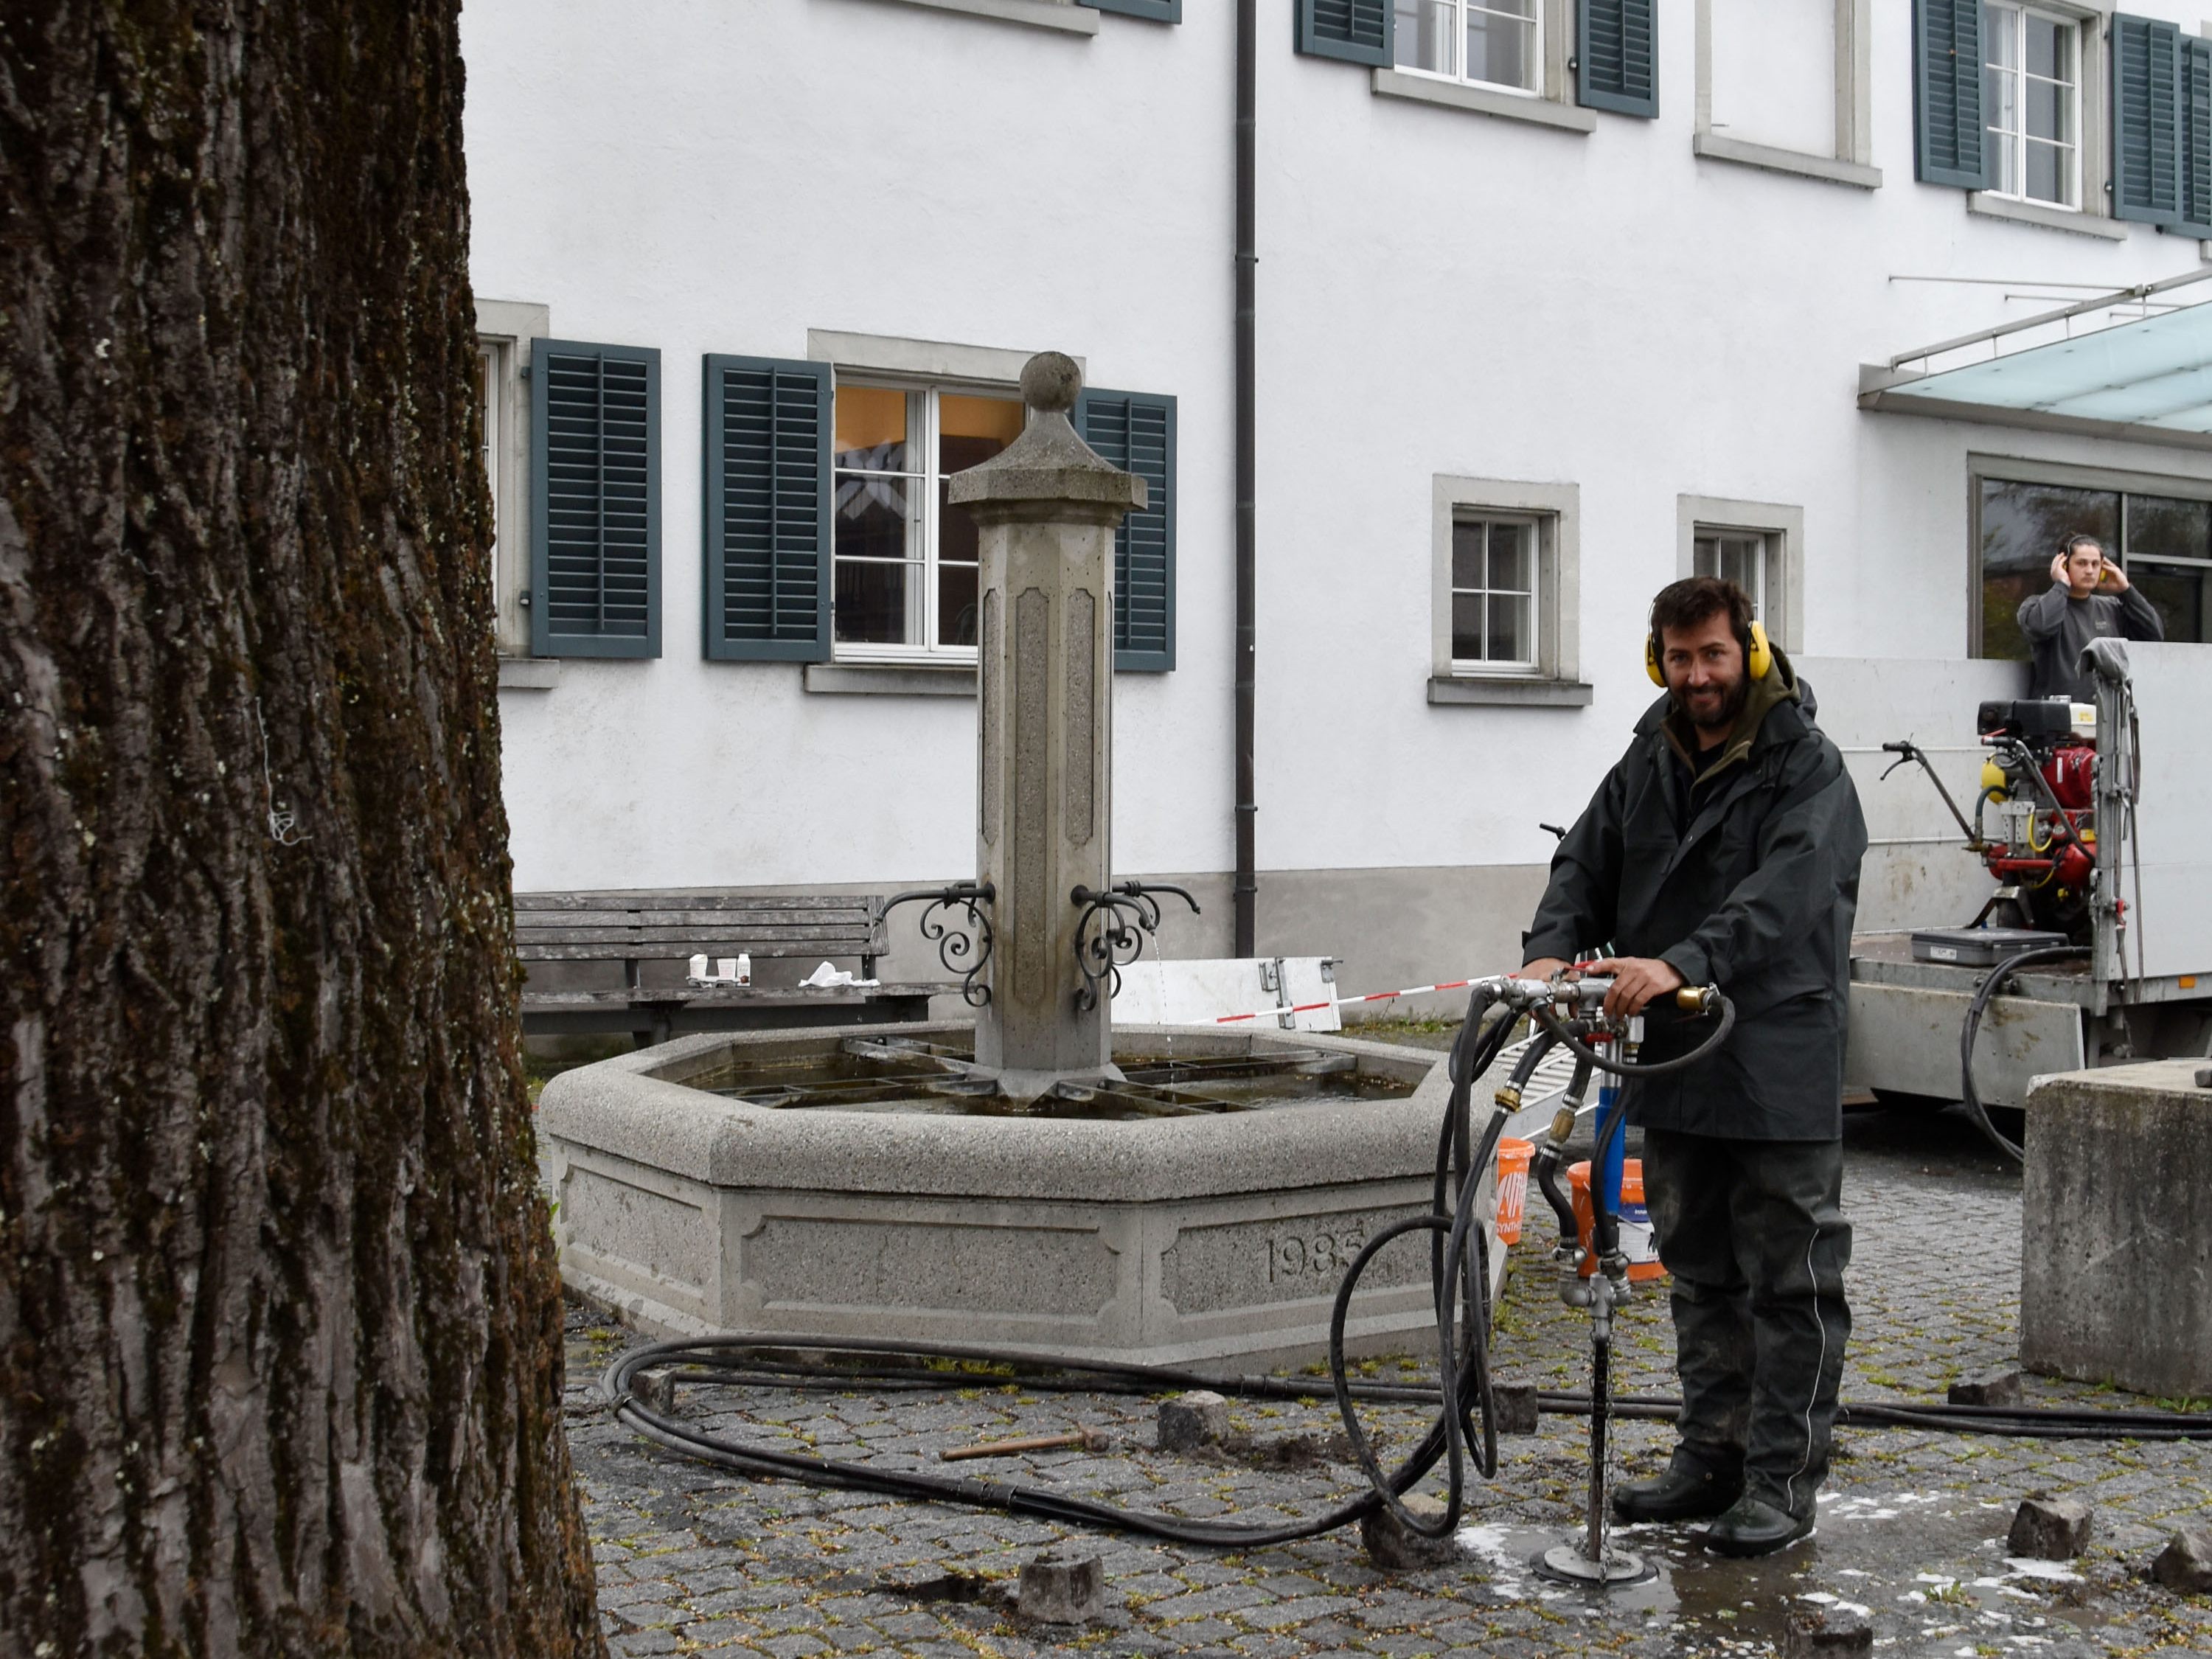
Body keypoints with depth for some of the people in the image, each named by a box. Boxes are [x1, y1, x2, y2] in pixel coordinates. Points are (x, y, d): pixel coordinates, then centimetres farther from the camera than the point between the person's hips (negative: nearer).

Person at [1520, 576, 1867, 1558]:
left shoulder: (1807, 769, -10)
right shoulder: (1646, 765, 12)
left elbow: (1783, 895, -25)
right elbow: (1586, 865, 9)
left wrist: (1679, 964, -39)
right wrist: (1553, 948, -12)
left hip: (1780, 1072, -7)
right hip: (1676, 1062, 7)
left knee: (1789, 1283, 1)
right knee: (1700, 1275, 16)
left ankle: (1782, 1481, 9)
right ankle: (1712, 1459, 27)